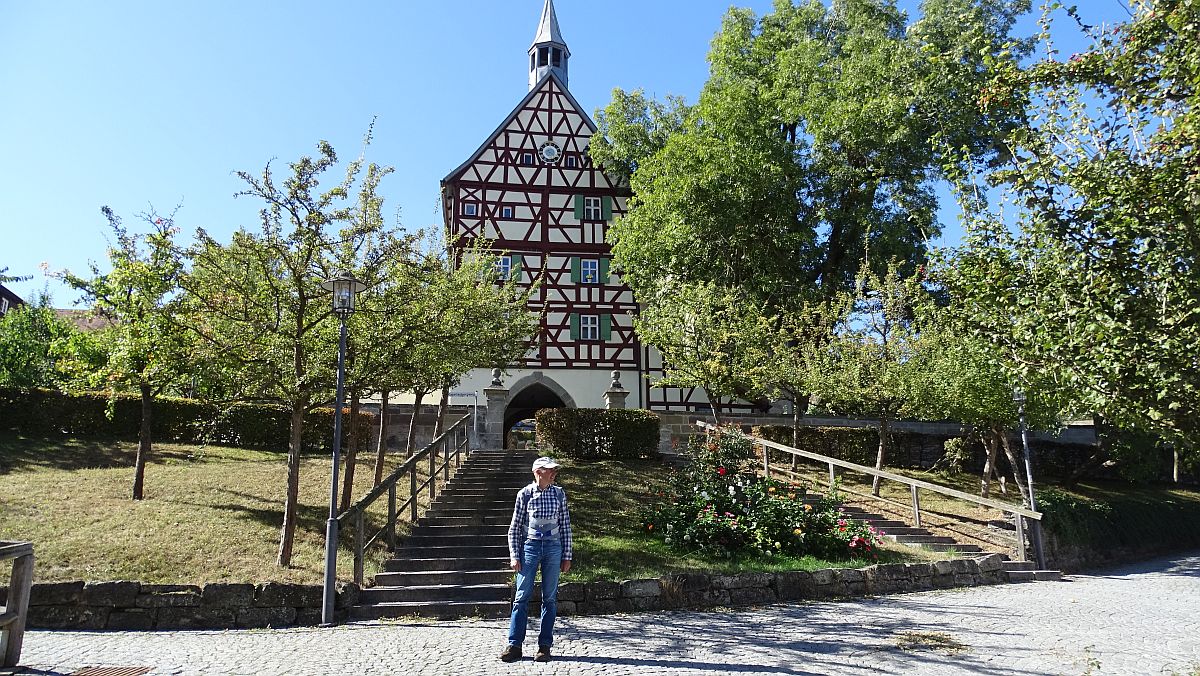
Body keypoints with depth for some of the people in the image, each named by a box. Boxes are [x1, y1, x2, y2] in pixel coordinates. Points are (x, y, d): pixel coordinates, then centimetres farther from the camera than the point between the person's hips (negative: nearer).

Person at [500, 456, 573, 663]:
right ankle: (514, 645, 9)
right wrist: (514, 556, -3)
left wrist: (567, 556, 5)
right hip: (529, 546, -1)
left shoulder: (559, 494, 3)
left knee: (549, 598, 5)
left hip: (553, 548, 2)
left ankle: (545, 646, 14)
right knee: (522, 596, 0)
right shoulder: (525, 494, -2)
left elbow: (565, 526, 7)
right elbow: (514, 527, 2)